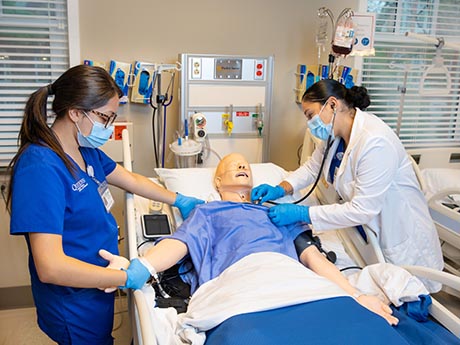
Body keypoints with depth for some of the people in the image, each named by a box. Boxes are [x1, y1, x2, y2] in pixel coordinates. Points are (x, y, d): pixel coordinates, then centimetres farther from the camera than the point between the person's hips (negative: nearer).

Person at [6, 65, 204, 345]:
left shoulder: (85, 151, -2)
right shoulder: (41, 168, -30)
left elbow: (132, 180, 14)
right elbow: (51, 267, -34)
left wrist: (179, 201, 11)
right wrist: (132, 276, -31)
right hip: (75, 306, -8)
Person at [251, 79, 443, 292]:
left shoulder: (375, 142, -31)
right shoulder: (334, 134, -3)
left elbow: (362, 210, -31)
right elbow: (311, 168, 10)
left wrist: (301, 214, -31)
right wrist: (281, 189, -9)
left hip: (401, 242, -7)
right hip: (364, 230, 7)